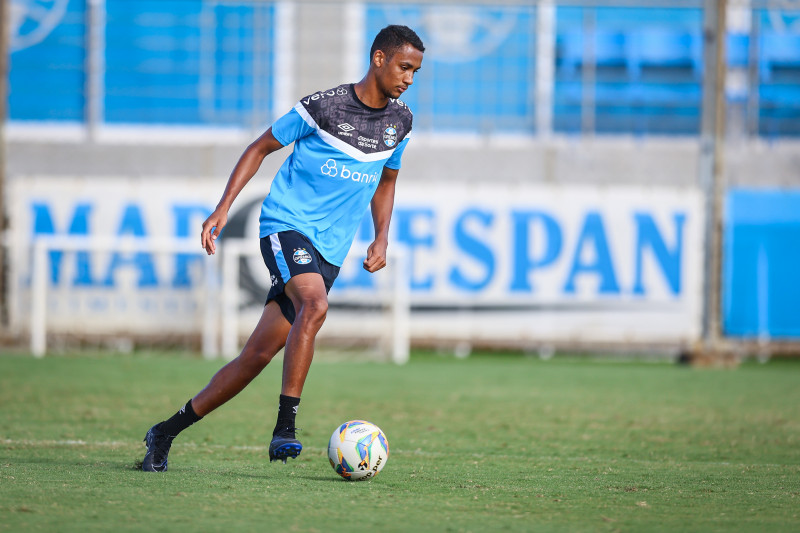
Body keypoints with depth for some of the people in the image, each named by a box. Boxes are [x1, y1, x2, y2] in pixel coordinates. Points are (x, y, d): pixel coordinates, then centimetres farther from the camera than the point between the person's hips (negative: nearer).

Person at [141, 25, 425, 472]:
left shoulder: (400, 121, 8)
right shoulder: (324, 106, -9)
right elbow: (260, 148, 2)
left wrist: (382, 240, 10)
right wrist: (224, 208, -6)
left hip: (331, 250, 5)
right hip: (287, 223, -5)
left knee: (259, 354, 1)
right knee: (315, 306, -34)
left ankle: (167, 432, 12)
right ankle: (285, 427, -33)